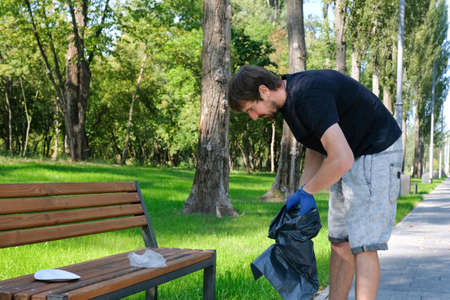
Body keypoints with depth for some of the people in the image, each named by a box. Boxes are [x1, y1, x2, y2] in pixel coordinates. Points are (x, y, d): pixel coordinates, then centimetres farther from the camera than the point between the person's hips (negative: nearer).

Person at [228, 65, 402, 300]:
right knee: (340, 242, 10)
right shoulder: (290, 98, 3)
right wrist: (302, 195, 6)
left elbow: (341, 159, -33)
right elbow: (316, 146, 14)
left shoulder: (309, 96, -28)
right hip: (349, 157, 10)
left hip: (376, 153, -9)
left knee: (362, 245, -11)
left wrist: (306, 192, -18)